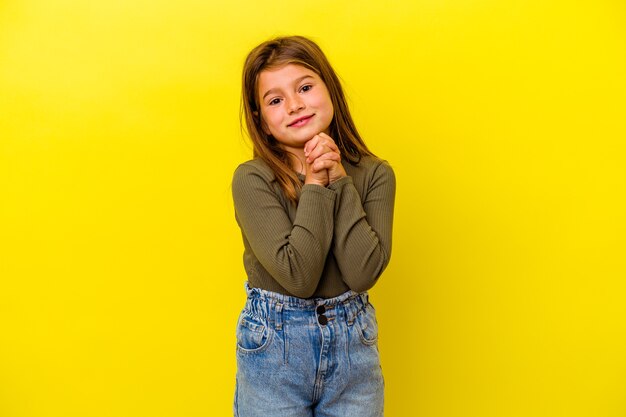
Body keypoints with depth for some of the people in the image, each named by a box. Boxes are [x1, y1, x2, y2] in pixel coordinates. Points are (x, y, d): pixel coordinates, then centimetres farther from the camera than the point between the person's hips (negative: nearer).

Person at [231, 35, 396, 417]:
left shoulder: (375, 174, -5)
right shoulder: (252, 179, -13)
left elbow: (363, 273, -17)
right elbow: (298, 276, -21)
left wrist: (340, 181, -16)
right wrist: (315, 186, -18)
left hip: (354, 343, 2)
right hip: (273, 346, -2)